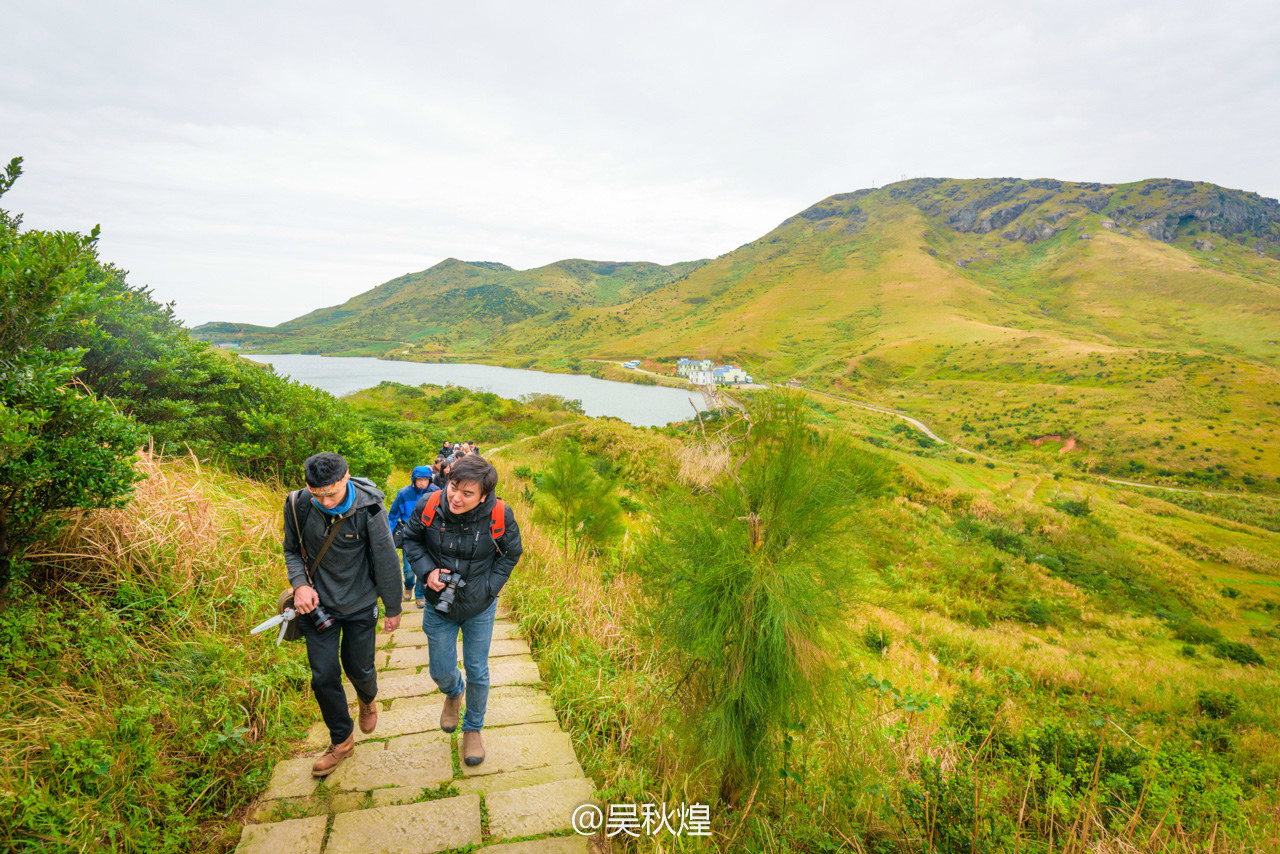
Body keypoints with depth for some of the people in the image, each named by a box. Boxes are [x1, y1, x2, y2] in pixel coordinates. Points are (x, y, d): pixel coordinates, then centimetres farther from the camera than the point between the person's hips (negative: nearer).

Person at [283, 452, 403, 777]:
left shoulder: (367, 507, -22)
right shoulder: (297, 506, -15)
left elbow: (386, 560, -12)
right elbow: (291, 550, 4)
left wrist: (393, 609, -4)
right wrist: (300, 583, -15)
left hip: (360, 606, -2)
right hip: (317, 604, 2)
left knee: (359, 668, 12)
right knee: (324, 676, 4)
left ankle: (367, 700, 50)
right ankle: (342, 740, 27)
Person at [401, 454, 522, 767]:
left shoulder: (499, 516, -24)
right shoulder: (428, 507, -21)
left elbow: (511, 553, -4)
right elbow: (411, 540, -1)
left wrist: (489, 587, -11)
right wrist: (426, 570, -16)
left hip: (479, 609, -1)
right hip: (439, 605, 1)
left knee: (477, 672, 11)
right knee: (441, 670, 13)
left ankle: (473, 728, 39)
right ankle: (453, 693, 52)